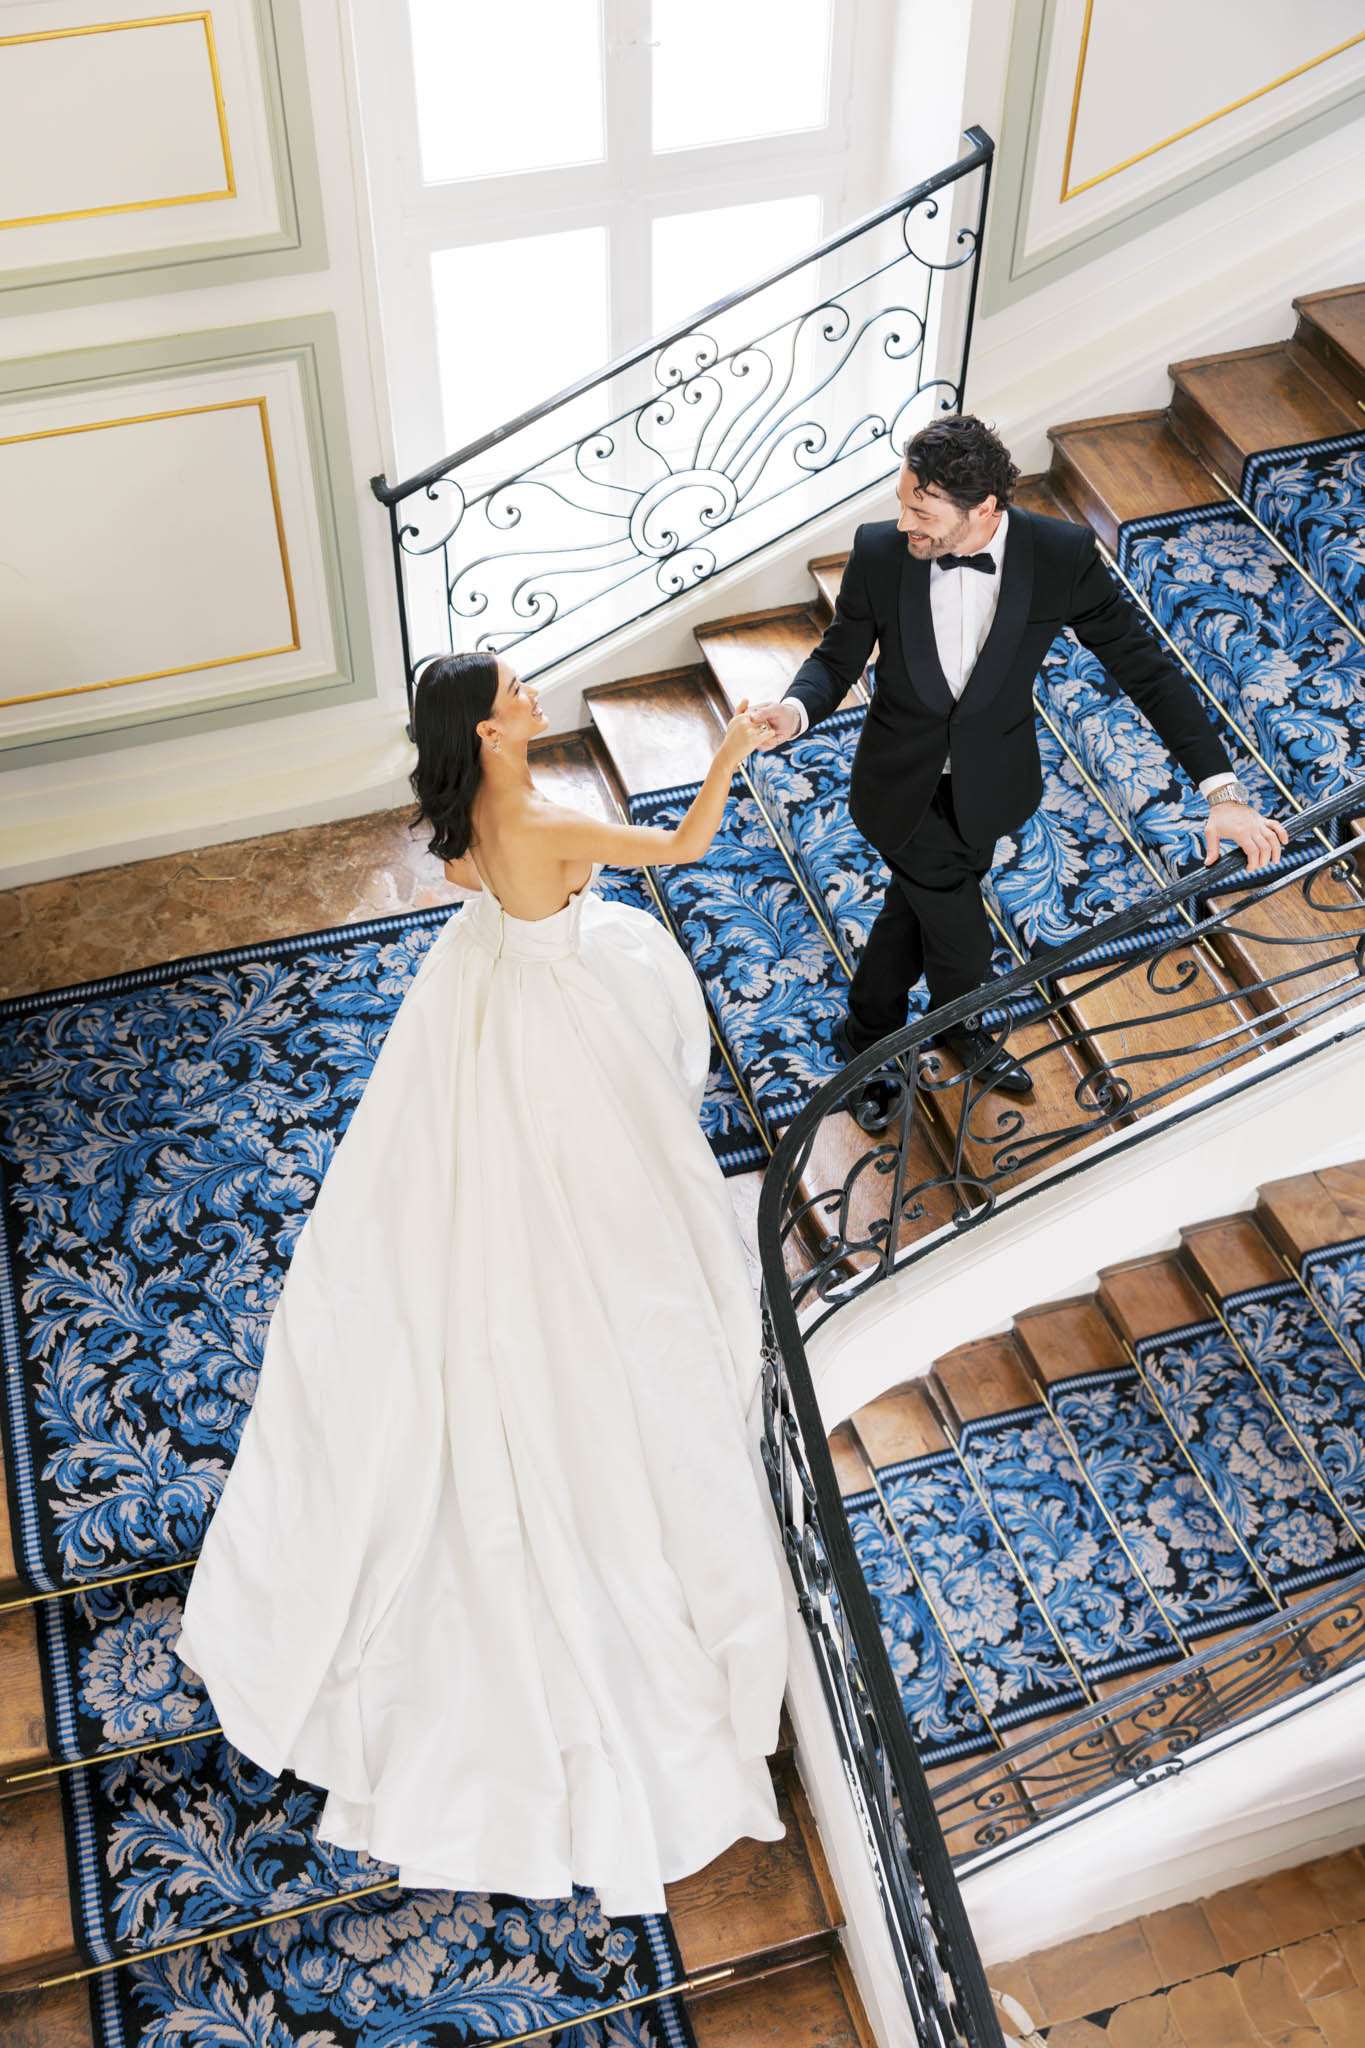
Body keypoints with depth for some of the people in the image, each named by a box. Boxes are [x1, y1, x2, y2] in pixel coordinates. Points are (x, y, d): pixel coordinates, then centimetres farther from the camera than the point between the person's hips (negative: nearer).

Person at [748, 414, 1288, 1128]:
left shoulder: (1061, 554, -23)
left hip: (988, 789, 1)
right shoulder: (880, 550, -22)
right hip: (904, 789, -1)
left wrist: (1221, 789, -22)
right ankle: (958, 1024, 43)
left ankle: (869, 1035, 51)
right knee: (962, 941, 5)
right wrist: (795, 709, -32)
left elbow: (1145, 665, -16)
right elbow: (838, 656, -8)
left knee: (915, 906, 22)